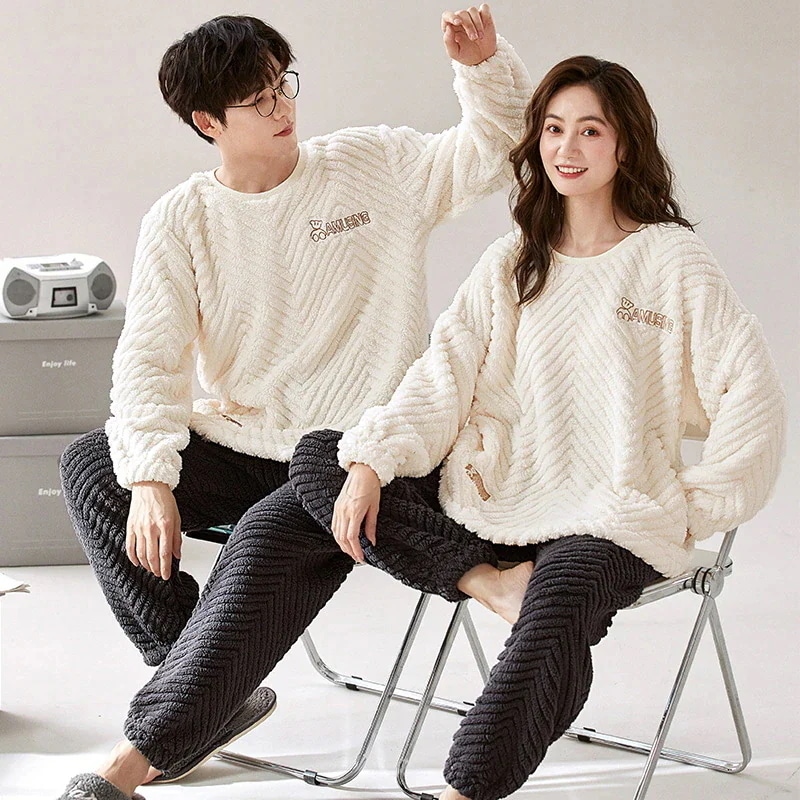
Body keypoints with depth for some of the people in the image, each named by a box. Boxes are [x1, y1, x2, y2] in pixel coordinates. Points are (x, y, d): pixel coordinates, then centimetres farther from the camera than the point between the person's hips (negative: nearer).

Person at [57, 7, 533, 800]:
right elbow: (149, 358, -6)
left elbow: (497, 149, 1)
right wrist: (150, 480, -20)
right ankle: (215, 693, -9)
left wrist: (484, 65, -19)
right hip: (236, 444, 4)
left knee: (270, 535, -32)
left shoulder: (376, 165, 1)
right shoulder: (180, 220, 2)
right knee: (91, 466, -15)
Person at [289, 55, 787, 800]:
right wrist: (370, 463, -13)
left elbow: (752, 391, -2)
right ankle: (491, 583, -23)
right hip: (494, 497, 5)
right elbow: (443, 375, 3)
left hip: (610, 521, -5)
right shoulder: (512, 262, 14)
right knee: (317, 460, -11)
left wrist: (693, 506, -5)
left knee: (551, 617, -38)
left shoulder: (671, 256, 2)